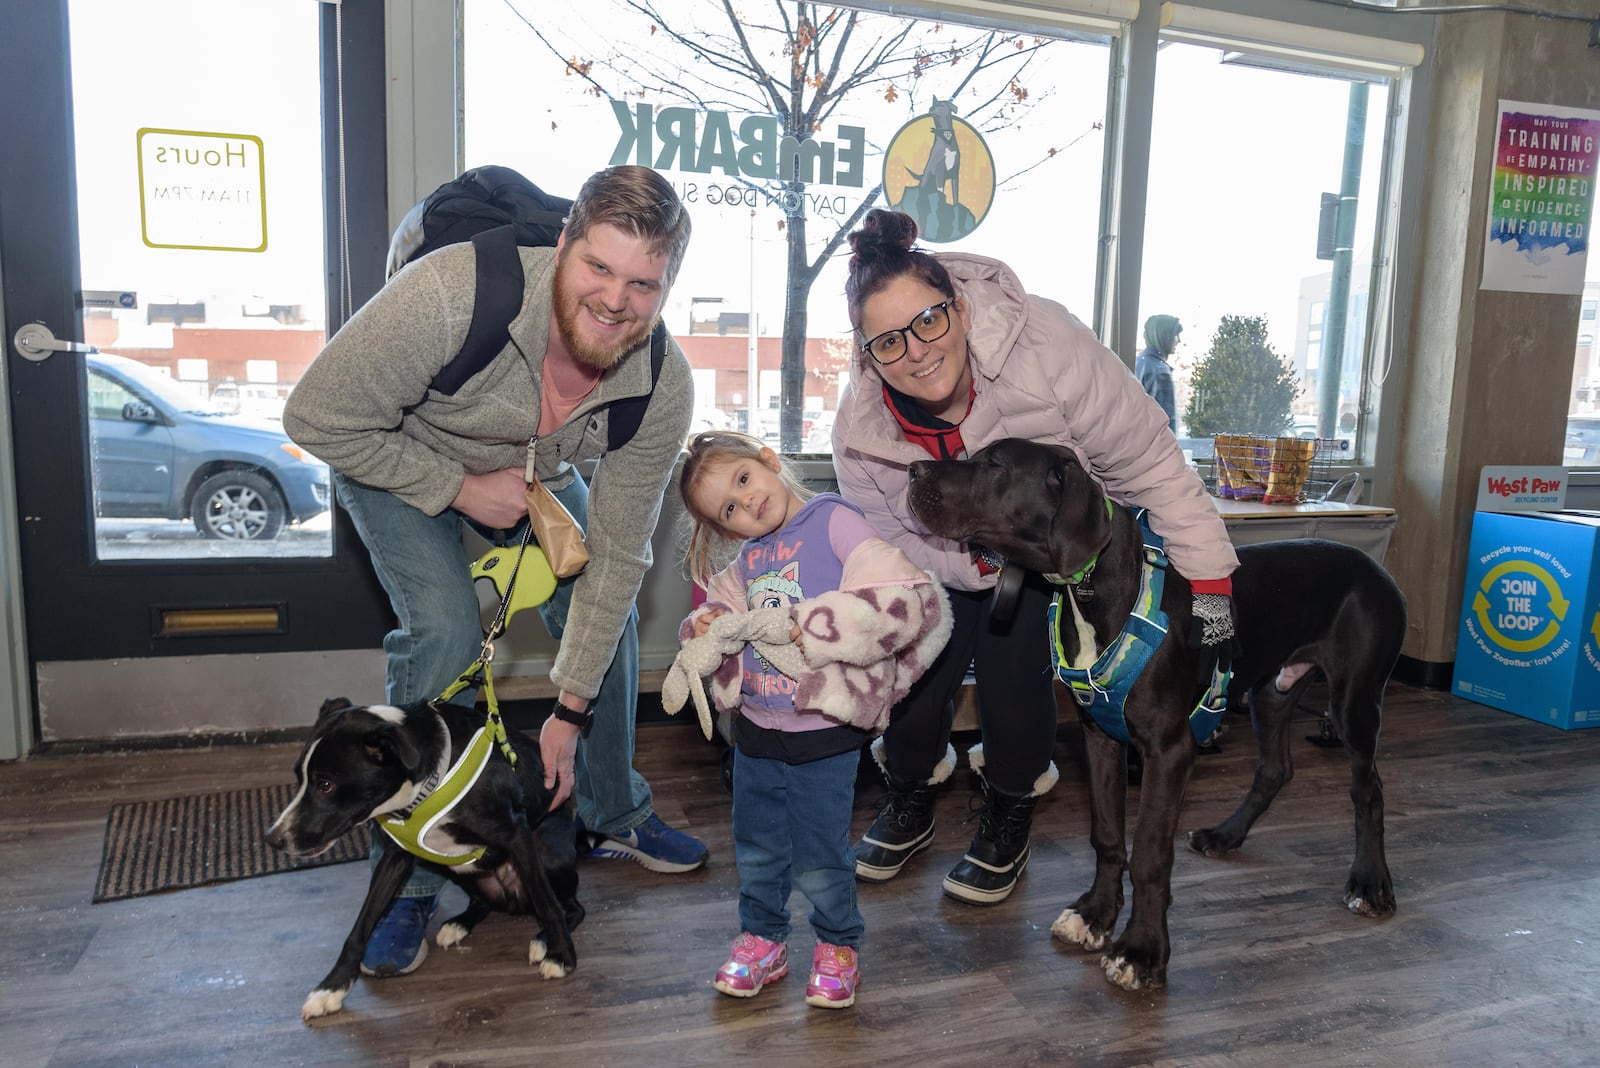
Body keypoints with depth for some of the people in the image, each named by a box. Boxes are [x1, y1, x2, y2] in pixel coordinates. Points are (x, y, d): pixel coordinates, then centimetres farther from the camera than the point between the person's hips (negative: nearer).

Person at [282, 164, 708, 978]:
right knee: (445, 632, -22)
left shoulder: (663, 387, -28)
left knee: (606, 617, 2)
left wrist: (570, 709, -18)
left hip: (533, 473, 4)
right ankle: (408, 875, -3)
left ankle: (614, 816, 26)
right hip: (395, 459, -4)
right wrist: (459, 487, -28)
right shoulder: (451, 297, -42)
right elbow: (317, 419, -29)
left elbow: (615, 553, -20)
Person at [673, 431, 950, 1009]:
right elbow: (724, 613, 17)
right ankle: (762, 938, 41)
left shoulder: (834, 522, -14)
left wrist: (819, 629, -24)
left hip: (824, 730, -6)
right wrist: (705, 629, -7)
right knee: (756, 851, 18)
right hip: (755, 730, 6)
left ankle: (838, 945, 34)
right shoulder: (746, 560, 6)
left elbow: (910, 596, -24)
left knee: (818, 860, 8)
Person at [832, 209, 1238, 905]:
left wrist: (1208, 579, -30)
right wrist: (979, 564, -31)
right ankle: (909, 802, 28)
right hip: (948, 559, 2)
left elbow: (1149, 461, -31)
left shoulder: (1043, 345, -38)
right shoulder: (860, 430, -27)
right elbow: (888, 542, -14)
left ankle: (1007, 821, 15)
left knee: (1013, 666, -12)